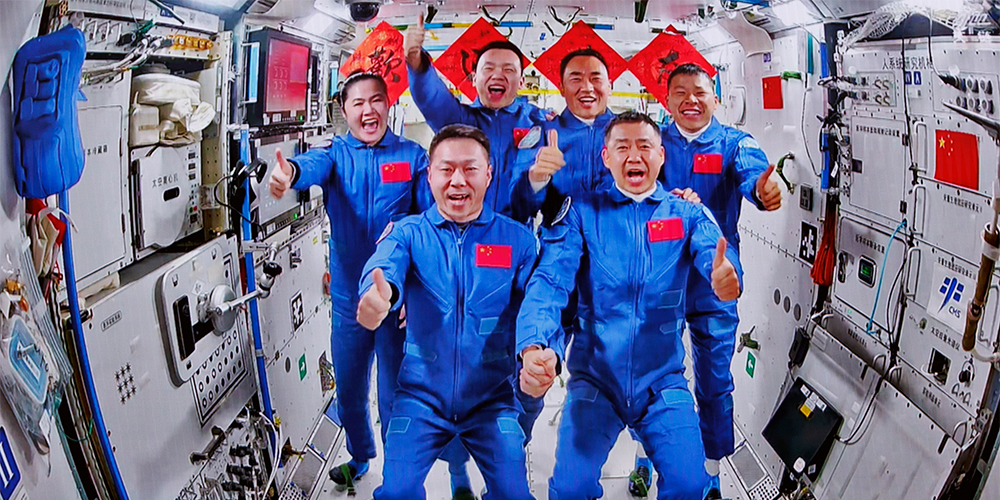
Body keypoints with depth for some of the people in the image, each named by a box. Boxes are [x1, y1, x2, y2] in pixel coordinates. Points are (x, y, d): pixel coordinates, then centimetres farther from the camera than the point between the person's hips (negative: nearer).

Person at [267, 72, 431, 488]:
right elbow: (314, 165, -24)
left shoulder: (413, 156, 0)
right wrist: (290, 171, -48)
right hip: (348, 297, 2)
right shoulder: (336, 153, 1)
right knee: (348, 391, 18)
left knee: (396, 394, 8)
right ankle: (359, 456, 46)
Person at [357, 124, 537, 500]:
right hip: (422, 395, 0)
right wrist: (379, 293, -47)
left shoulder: (517, 239, -1)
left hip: (492, 398, 0)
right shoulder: (409, 233, -2)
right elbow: (384, 266, -23)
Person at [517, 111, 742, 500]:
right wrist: (534, 347, -35)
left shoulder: (688, 214, 3)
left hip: (663, 383, 1)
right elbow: (549, 281, -15)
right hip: (594, 378, -1)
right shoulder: (582, 213, -1)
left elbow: (712, 253, -18)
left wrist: (725, 276, -44)